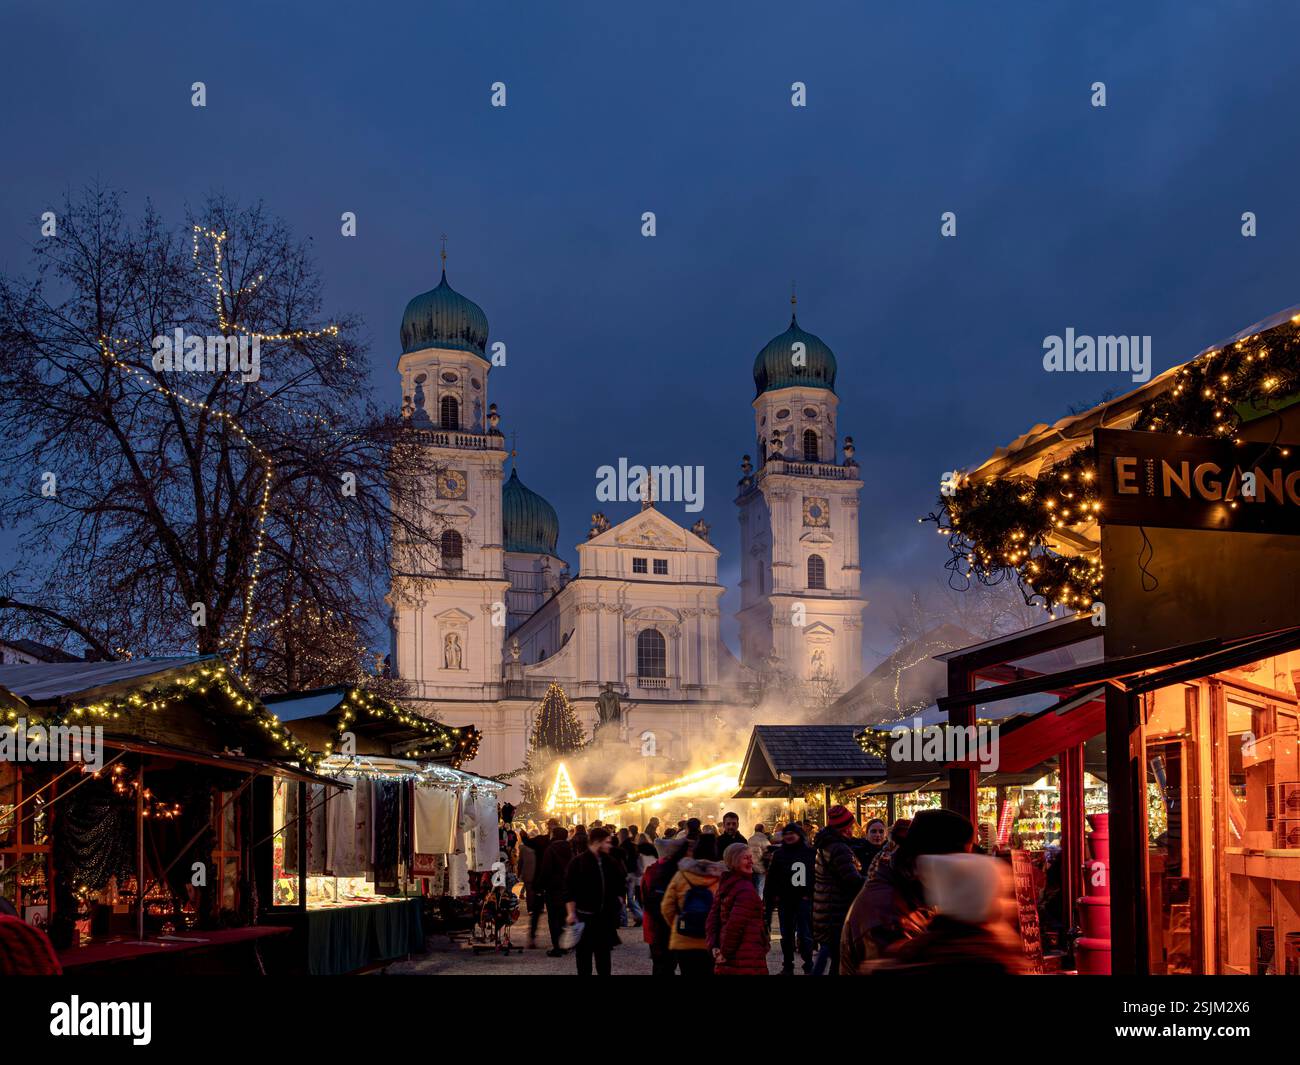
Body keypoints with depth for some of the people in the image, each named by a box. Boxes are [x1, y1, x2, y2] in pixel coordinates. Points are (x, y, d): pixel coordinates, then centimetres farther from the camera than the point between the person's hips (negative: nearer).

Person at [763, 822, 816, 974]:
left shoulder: (810, 853, -1)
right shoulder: (778, 854, 4)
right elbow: (770, 880, 1)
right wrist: (767, 902, -4)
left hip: (804, 900, -2)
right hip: (784, 901, 3)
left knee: (805, 935, -3)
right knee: (786, 936, 12)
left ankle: (808, 966, 9)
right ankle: (787, 967, 22)